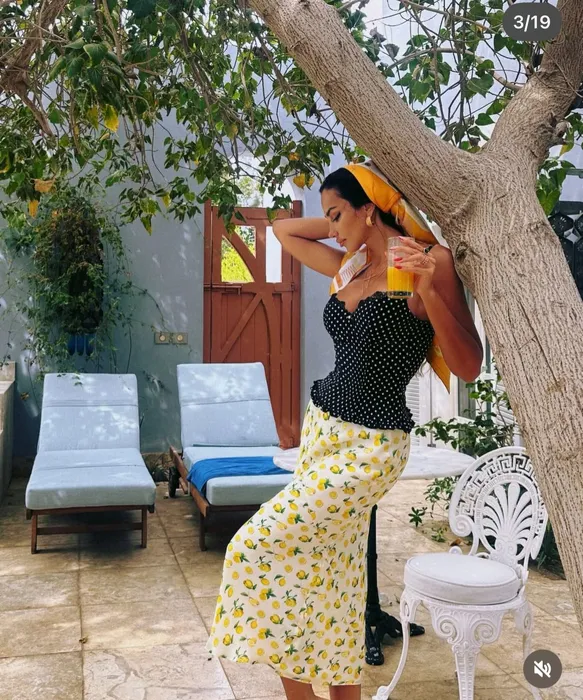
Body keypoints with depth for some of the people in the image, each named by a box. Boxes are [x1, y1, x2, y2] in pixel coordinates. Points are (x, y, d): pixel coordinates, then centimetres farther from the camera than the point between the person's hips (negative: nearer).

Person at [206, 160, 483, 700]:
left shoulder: (429, 262, -11)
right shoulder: (349, 267, 9)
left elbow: (469, 367, -15)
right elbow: (284, 229, 24)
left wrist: (429, 292, -28)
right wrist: (352, 228, 12)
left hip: (371, 446, -7)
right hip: (322, 427, 7)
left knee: (261, 543, -9)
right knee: (328, 572, 12)